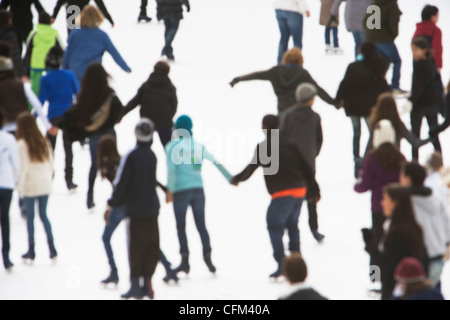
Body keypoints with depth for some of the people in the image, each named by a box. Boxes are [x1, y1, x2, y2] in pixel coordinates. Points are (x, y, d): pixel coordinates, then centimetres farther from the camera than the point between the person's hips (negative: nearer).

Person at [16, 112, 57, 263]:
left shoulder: (22, 144, -13)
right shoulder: (44, 142, 3)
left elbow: (24, 167, -13)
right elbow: (50, 164, 6)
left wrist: (20, 185, -5)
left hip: (30, 186, -5)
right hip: (45, 185, 5)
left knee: (30, 217, 5)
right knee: (44, 215, 13)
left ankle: (31, 251, 9)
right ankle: (52, 248, 7)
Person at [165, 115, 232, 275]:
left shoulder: (173, 146, -3)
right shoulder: (198, 146, 10)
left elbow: (171, 168, -12)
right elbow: (216, 163, 11)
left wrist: (169, 189, -12)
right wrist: (230, 179, 18)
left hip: (180, 190, -4)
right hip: (198, 190, 4)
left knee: (181, 226, 4)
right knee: (201, 225, 9)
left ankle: (185, 260, -1)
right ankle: (207, 256, 2)